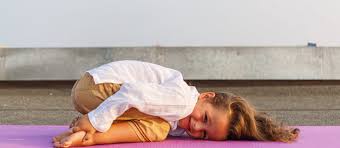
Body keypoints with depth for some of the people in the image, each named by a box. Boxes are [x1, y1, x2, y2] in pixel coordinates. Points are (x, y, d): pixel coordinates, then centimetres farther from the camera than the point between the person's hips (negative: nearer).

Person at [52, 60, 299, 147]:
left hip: (89, 87, 10)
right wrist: (96, 121, -28)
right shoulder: (182, 98, -23)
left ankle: (84, 127, 0)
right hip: (92, 85, -10)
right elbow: (133, 92, -31)